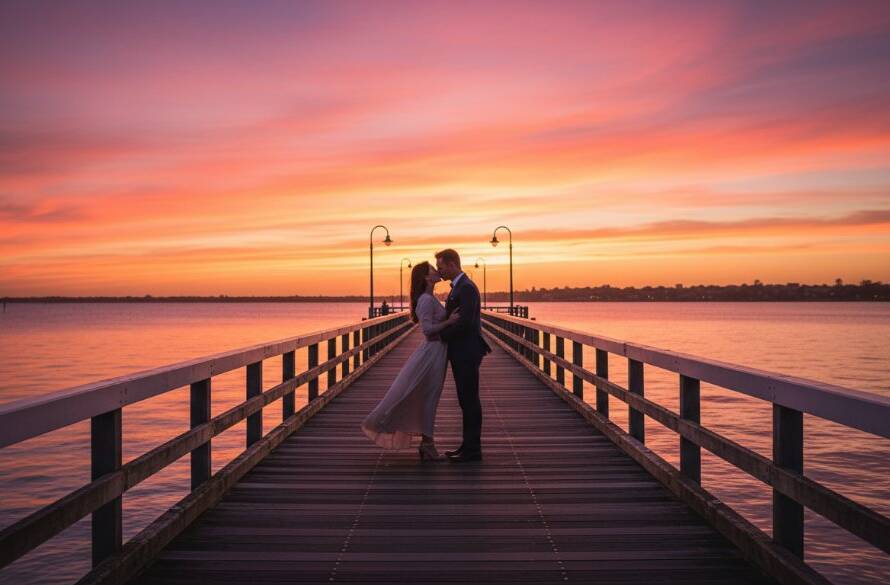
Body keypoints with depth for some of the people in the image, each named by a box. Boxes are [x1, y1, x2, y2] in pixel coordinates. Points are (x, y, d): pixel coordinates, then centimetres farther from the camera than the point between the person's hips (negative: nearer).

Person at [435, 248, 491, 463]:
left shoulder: (467, 288, -16)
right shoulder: (458, 287, 17)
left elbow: (465, 322, -25)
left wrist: (441, 335, -14)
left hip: (467, 354, -10)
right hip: (461, 353, 10)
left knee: (470, 400, -4)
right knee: (466, 400, 14)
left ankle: (473, 450, 3)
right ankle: (468, 445, 22)